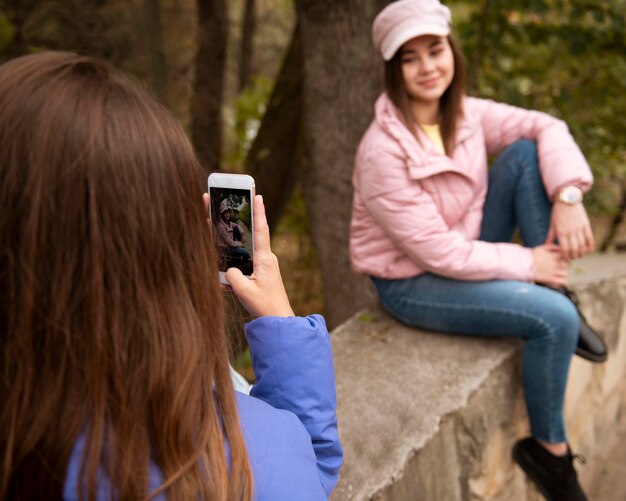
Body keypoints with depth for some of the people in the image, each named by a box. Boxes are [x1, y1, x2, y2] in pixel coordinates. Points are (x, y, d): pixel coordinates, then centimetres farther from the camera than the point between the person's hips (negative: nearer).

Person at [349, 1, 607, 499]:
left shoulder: (463, 113, -6)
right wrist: (527, 265, -19)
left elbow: (546, 127, -7)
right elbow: (437, 252, -25)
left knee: (526, 153, -11)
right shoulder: (383, 150, -27)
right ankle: (550, 450, 4)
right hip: (413, 283, -7)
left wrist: (568, 197, -24)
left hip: (464, 254, 7)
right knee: (554, 320, -23)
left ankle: (557, 300, -5)